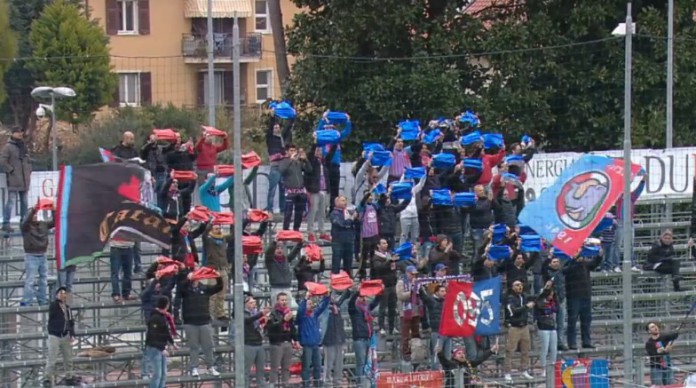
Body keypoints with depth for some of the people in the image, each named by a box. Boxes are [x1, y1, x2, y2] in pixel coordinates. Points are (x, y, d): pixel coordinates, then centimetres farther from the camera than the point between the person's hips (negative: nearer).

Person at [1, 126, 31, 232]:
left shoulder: (23, 146, 14)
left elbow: (28, 160, 25)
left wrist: (29, 170, 13)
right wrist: (11, 170, -12)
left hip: (24, 180, 8)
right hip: (13, 180, -8)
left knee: (24, 201, 13)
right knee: (11, 200, -12)